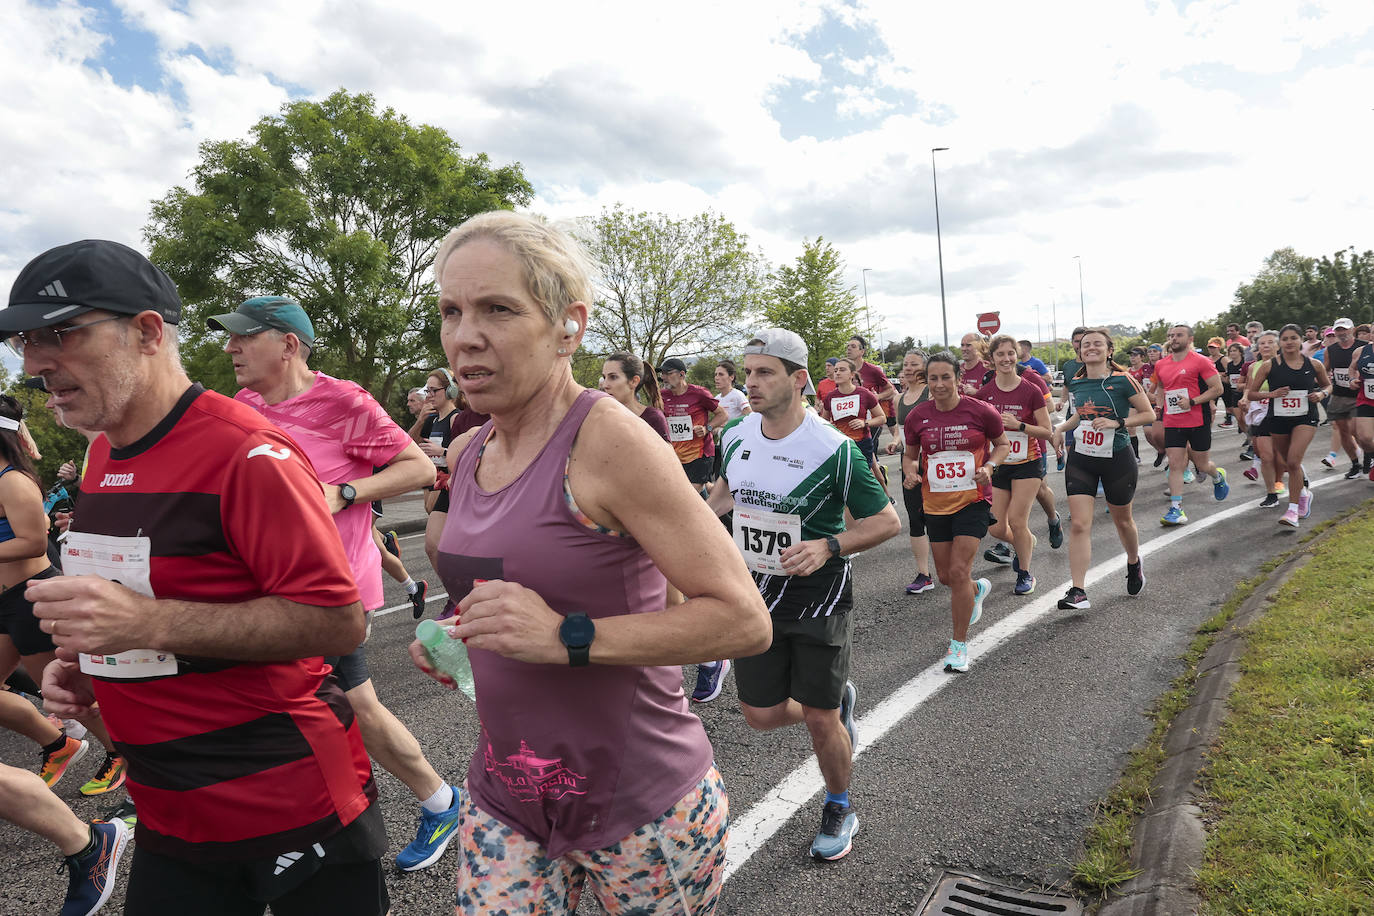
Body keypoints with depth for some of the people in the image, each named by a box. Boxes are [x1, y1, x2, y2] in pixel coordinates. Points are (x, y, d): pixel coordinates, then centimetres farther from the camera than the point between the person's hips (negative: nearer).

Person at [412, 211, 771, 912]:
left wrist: (567, 636, -27)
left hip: (641, 807, -5)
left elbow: (744, 620, -22)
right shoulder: (466, 453, 2)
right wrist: (456, 631, 2)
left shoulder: (608, 439, -20)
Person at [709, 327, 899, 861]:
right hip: (755, 595, 5)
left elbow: (887, 521, -11)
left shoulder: (834, 449, -18)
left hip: (819, 596, -4)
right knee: (762, 716, 7)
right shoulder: (736, 437, -2)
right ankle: (840, 698, 38)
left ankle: (839, 811, 33)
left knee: (819, 719, 4)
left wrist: (828, 546, -26)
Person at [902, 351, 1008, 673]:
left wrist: (989, 466, -12)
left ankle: (959, 644, 5)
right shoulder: (917, 416, -1)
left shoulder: (981, 411, -8)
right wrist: (911, 472, -9)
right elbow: (910, 454, 13)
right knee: (946, 577, 11)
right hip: (936, 504, 4)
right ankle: (978, 589, 49)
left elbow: (1002, 444, 7)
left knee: (959, 571, -13)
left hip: (973, 500, -4)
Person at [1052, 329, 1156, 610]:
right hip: (1081, 460, 3)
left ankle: (1134, 564, 49)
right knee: (1078, 524, -8)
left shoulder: (1123, 380, -11)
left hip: (1117, 460, -3)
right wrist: (1062, 427, 4)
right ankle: (1078, 592, -9)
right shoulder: (1076, 383, 3)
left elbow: (1148, 414, -6)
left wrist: (1117, 423, -20)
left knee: (1122, 520, 17)